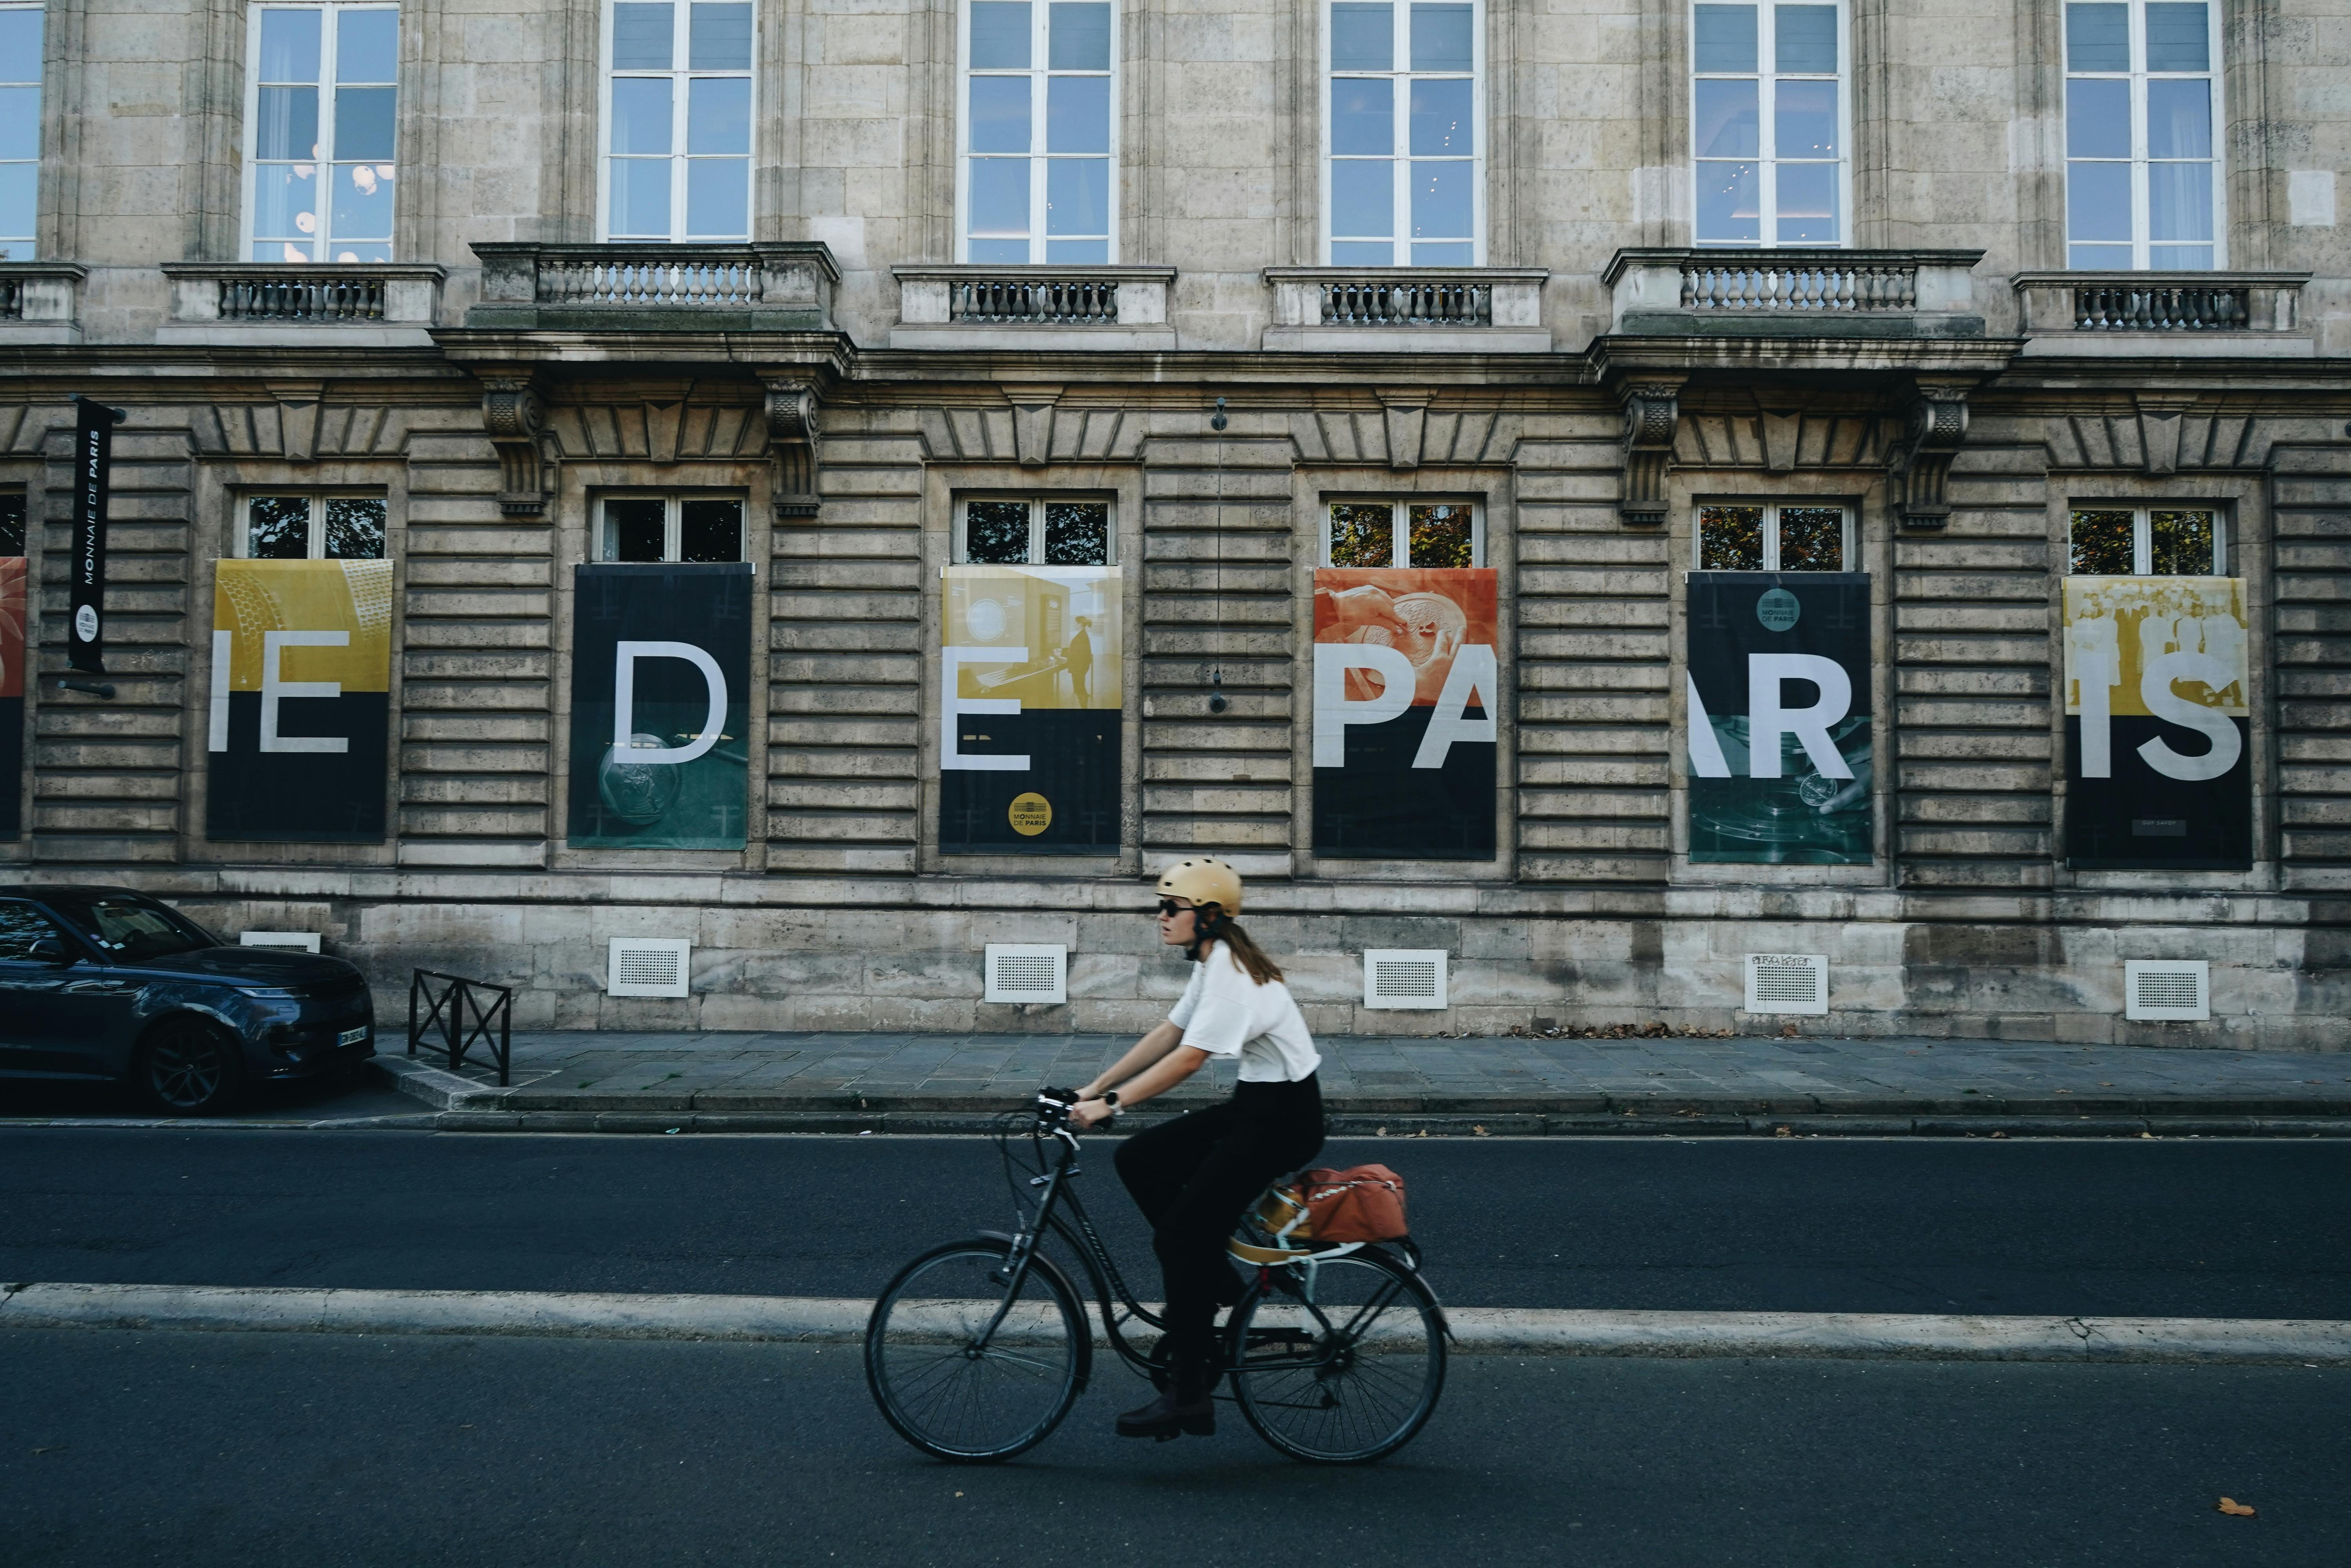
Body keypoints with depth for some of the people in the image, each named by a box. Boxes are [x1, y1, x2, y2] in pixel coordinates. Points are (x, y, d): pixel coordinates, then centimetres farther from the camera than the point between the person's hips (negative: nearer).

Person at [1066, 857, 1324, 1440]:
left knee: (1182, 1233, -10)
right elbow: (1166, 1035, 12)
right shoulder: (1213, 964, 10)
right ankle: (1214, 1279, 12)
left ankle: (1188, 1397, -2)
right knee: (1138, 1159, 4)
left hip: (1285, 1118, -10)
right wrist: (1094, 1088, 8)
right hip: (1252, 1106, 10)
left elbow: (1187, 1059, -27)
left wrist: (1111, 1104, -26)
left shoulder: (1231, 971, -21)